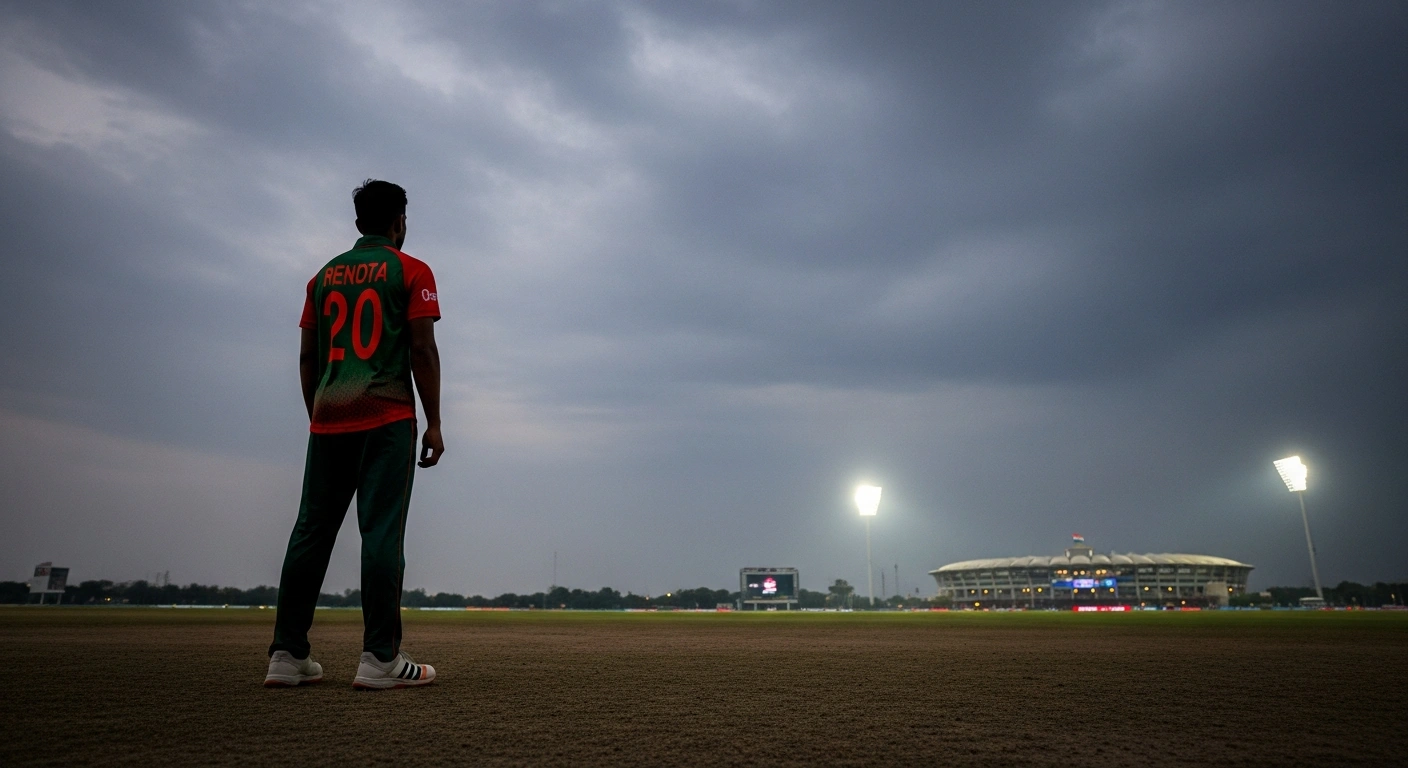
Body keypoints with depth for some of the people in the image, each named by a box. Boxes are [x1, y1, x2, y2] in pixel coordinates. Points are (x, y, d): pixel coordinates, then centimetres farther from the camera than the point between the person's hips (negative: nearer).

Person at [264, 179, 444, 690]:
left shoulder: (324, 275, 18)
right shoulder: (411, 272, 3)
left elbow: (307, 357, 15)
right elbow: (422, 349, -7)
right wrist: (433, 423, -5)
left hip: (327, 419, 5)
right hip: (386, 418, -5)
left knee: (311, 532, 7)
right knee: (381, 532, -8)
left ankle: (287, 656, 8)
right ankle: (380, 659, -8)